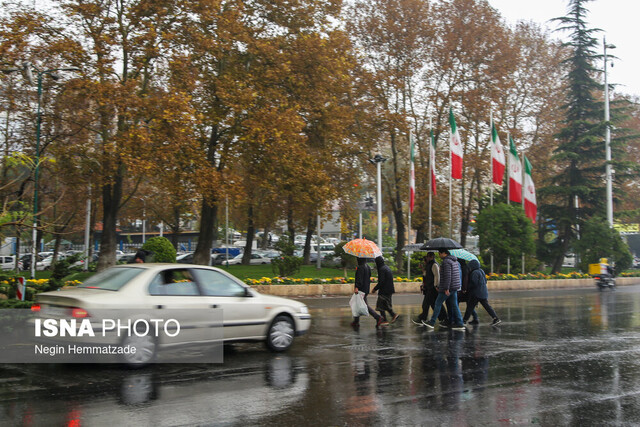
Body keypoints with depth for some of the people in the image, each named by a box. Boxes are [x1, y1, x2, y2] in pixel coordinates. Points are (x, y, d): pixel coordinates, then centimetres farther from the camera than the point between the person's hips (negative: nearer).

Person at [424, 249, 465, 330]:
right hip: (454, 287, 9)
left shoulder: (446, 262, -14)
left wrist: (446, 288, -23)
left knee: (438, 303, 0)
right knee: (454, 305, 8)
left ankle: (432, 322, 4)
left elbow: (447, 276, -22)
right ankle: (459, 324, 3)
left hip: (448, 288, -9)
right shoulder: (455, 261, 16)